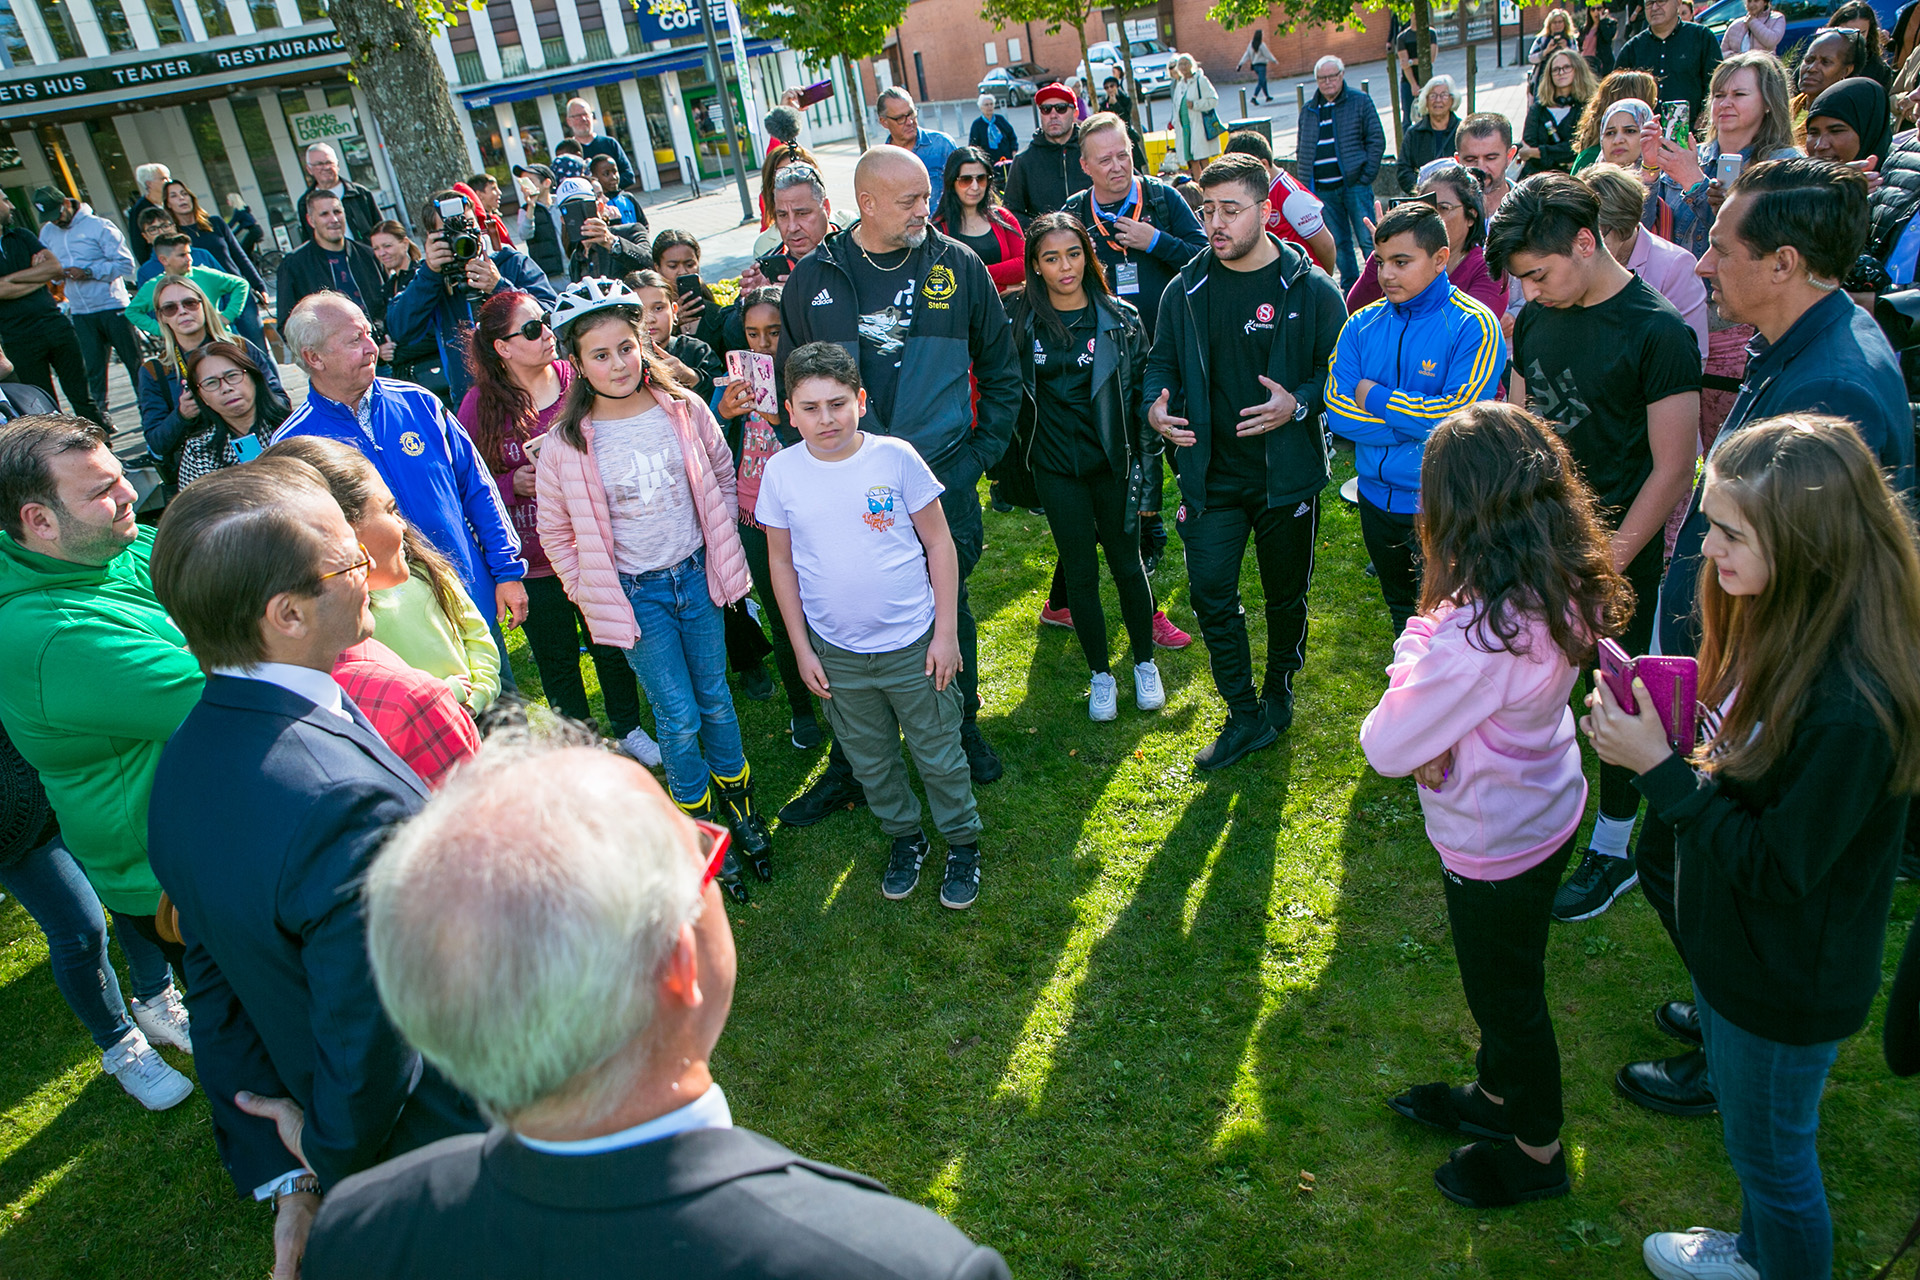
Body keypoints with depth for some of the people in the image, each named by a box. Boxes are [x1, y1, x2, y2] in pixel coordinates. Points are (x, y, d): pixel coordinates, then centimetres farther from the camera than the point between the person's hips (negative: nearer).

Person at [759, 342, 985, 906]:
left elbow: (939, 545, -6)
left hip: (912, 646, -2)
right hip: (837, 654, 2)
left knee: (939, 754, 12)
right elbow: (782, 563, 3)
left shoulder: (895, 457, -14)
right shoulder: (781, 472, -7)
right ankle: (903, 836, 42)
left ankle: (963, 842, 34)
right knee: (870, 760, 18)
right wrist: (802, 649, 3)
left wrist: (946, 633, -7)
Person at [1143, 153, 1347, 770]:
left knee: (1286, 595, 14)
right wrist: (1156, 405, -9)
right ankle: (1244, 716, 15)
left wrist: (1299, 403, -21)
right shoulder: (1186, 290, 3)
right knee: (1211, 593, -1)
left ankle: (1278, 692, 39)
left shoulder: (1310, 290, -6)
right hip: (1211, 474, 2)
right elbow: (1162, 364, 12)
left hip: (1286, 475, -2)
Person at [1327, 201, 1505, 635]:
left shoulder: (1474, 327, -13)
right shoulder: (1362, 325, 2)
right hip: (1377, 498, 5)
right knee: (1401, 614, 23)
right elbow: (1337, 409, -10)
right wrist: (1418, 424, -18)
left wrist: (1375, 397, -15)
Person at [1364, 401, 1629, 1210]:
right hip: (1545, 815, 8)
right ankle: (1497, 1099, 54)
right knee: (1502, 983, 29)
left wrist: (1415, 648, -17)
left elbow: (1385, 748, -28)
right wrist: (1437, 738, -19)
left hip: (1495, 850, -8)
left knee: (1508, 997, 17)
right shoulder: (1561, 586, -11)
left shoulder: (1479, 635, -38)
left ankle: (1536, 1153, 43)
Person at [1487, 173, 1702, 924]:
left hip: (1619, 557, -5)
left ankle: (1613, 850, 23)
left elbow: (1672, 470, -15)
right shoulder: (1536, 319, 3)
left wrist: (1606, 566, -16)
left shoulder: (1657, 333, -15)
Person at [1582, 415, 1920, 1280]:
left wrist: (1659, 768, -27)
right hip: (1736, 945, 9)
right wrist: (1650, 719, -9)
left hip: (1786, 985, -9)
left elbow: (1776, 863, -28)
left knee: (1771, 1153, 18)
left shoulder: (1850, 707, -36)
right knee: (1748, 1131, 32)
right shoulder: (1781, 625, -8)